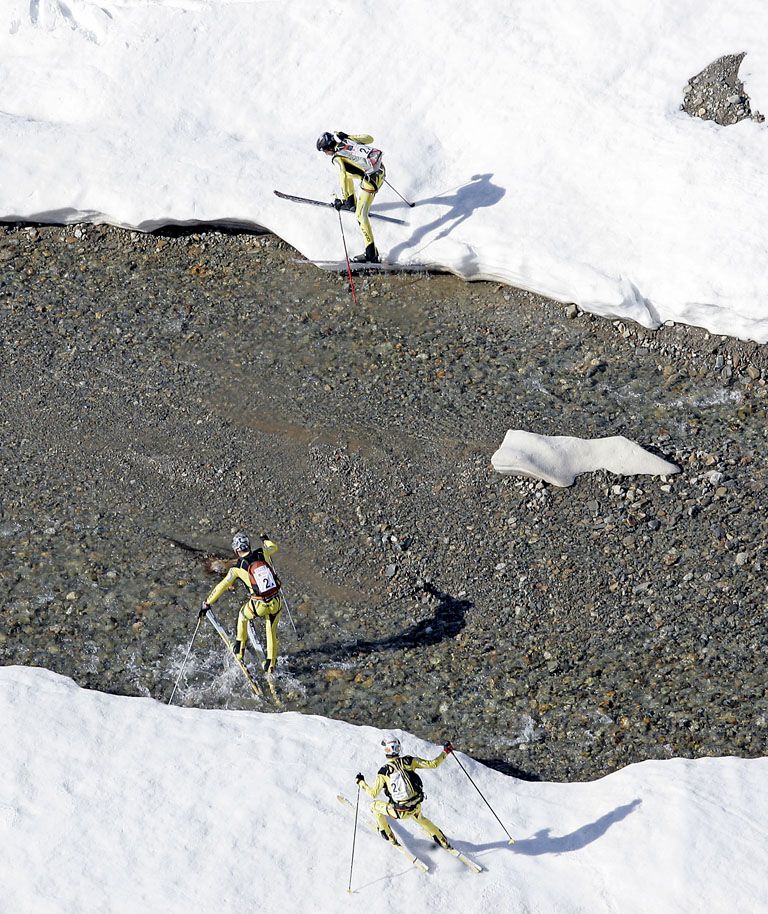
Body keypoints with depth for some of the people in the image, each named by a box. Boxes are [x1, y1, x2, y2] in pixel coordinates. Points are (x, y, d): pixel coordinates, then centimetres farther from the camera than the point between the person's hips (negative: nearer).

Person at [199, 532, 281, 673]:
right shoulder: (261, 553, -1)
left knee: (243, 615, 31)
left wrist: (207, 604, 11)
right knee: (271, 633, 21)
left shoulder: (237, 568, -7)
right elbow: (274, 547, 23)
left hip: (259, 605, -2)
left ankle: (240, 647, 36)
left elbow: (221, 587, 1)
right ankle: (271, 665, 24)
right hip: (276, 602, 2)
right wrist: (266, 540, 45)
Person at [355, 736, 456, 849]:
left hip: (399, 812, -3)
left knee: (375, 806, 23)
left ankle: (389, 837, 31)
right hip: (416, 807, 3)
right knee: (419, 818, 39)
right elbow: (433, 764, -8)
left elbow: (373, 794, -4)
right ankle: (443, 841, 45)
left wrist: (361, 782, 11)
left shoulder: (383, 772, -13)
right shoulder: (409, 761, -10)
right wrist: (445, 752, 5)